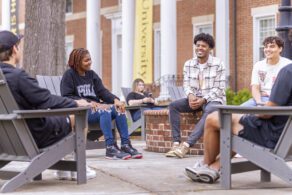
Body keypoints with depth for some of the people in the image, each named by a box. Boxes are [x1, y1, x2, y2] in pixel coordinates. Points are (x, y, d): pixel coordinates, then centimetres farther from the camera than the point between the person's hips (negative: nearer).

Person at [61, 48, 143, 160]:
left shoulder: (91, 74, 19)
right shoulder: (69, 75, 0)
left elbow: (102, 91, 9)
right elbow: (66, 97, -11)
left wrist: (115, 99, -12)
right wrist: (88, 102, -21)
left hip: (94, 107, 7)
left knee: (118, 109, -19)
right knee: (105, 111, -33)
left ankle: (126, 145, -21)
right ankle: (110, 148, -36)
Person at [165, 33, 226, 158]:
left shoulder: (218, 64, -5)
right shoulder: (188, 64, 8)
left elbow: (219, 88, -10)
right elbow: (186, 84, 4)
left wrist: (203, 100, -22)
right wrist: (190, 95, -20)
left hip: (213, 99, -5)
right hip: (195, 99, 5)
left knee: (209, 110, -39)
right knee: (173, 105, -19)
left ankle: (187, 145, -45)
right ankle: (176, 143, -27)